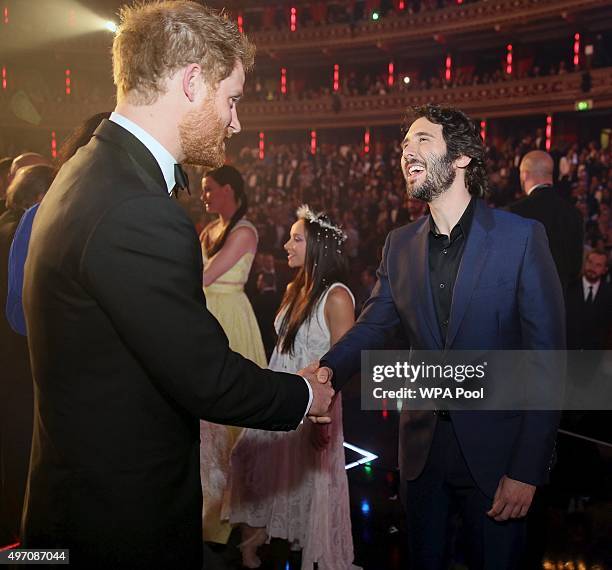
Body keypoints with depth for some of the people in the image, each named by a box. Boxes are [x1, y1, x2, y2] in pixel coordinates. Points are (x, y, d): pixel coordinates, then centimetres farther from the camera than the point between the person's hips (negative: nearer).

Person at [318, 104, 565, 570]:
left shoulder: (522, 238, -12)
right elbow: (373, 325, 2)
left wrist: (528, 471, -16)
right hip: (422, 444, 4)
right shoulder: (401, 244, 4)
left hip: (495, 450, -4)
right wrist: (329, 369, -20)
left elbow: (547, 360, -13)